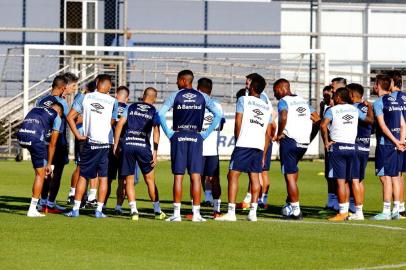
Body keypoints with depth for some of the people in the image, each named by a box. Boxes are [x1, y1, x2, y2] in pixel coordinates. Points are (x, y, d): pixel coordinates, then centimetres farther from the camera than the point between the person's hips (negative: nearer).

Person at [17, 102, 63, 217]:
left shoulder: (35, 109, 30)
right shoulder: (56, 117, 14)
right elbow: (52, 144, 13)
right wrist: (49, 164, 20)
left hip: (21, 137, 5)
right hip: (35, 139, -5)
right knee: (40, 174, 6)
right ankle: (32, 210, 4)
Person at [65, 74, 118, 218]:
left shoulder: (85, 98, 1)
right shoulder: (113, 102, -1)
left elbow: (70, 117, -1)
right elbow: (112, 123, 3)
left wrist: (78, 135, 2)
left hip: (90, 142, 1)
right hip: (106, 142, -1)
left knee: (83, 175, 9)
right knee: (103, 177, 6)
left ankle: (76, 209, 6)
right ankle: (99, 210, 4)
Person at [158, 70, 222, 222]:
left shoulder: (175, 96, 0)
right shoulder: (202, 97, 6)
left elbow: (161, 114, -9)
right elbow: (218, 114, 3)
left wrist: (168, 133, -3)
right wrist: (206, 134, 4)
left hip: (178, 137, -1)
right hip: (196, 138, 1)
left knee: (178, 177, 2)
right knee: (196, 177, 1)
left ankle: (177, 213, -1)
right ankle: (196, 213, -2)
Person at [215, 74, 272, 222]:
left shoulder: (243, 100, 4)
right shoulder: (267, 106, 19)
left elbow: (238, 122, -1)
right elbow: (268, 134, 18)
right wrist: (264, 154, 22)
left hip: (244, 144, -5)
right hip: (259, 146, 5)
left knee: (233, 175, -2)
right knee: (255, 176, 10)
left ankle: (231, 212, -9)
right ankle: (253, 212, 7)